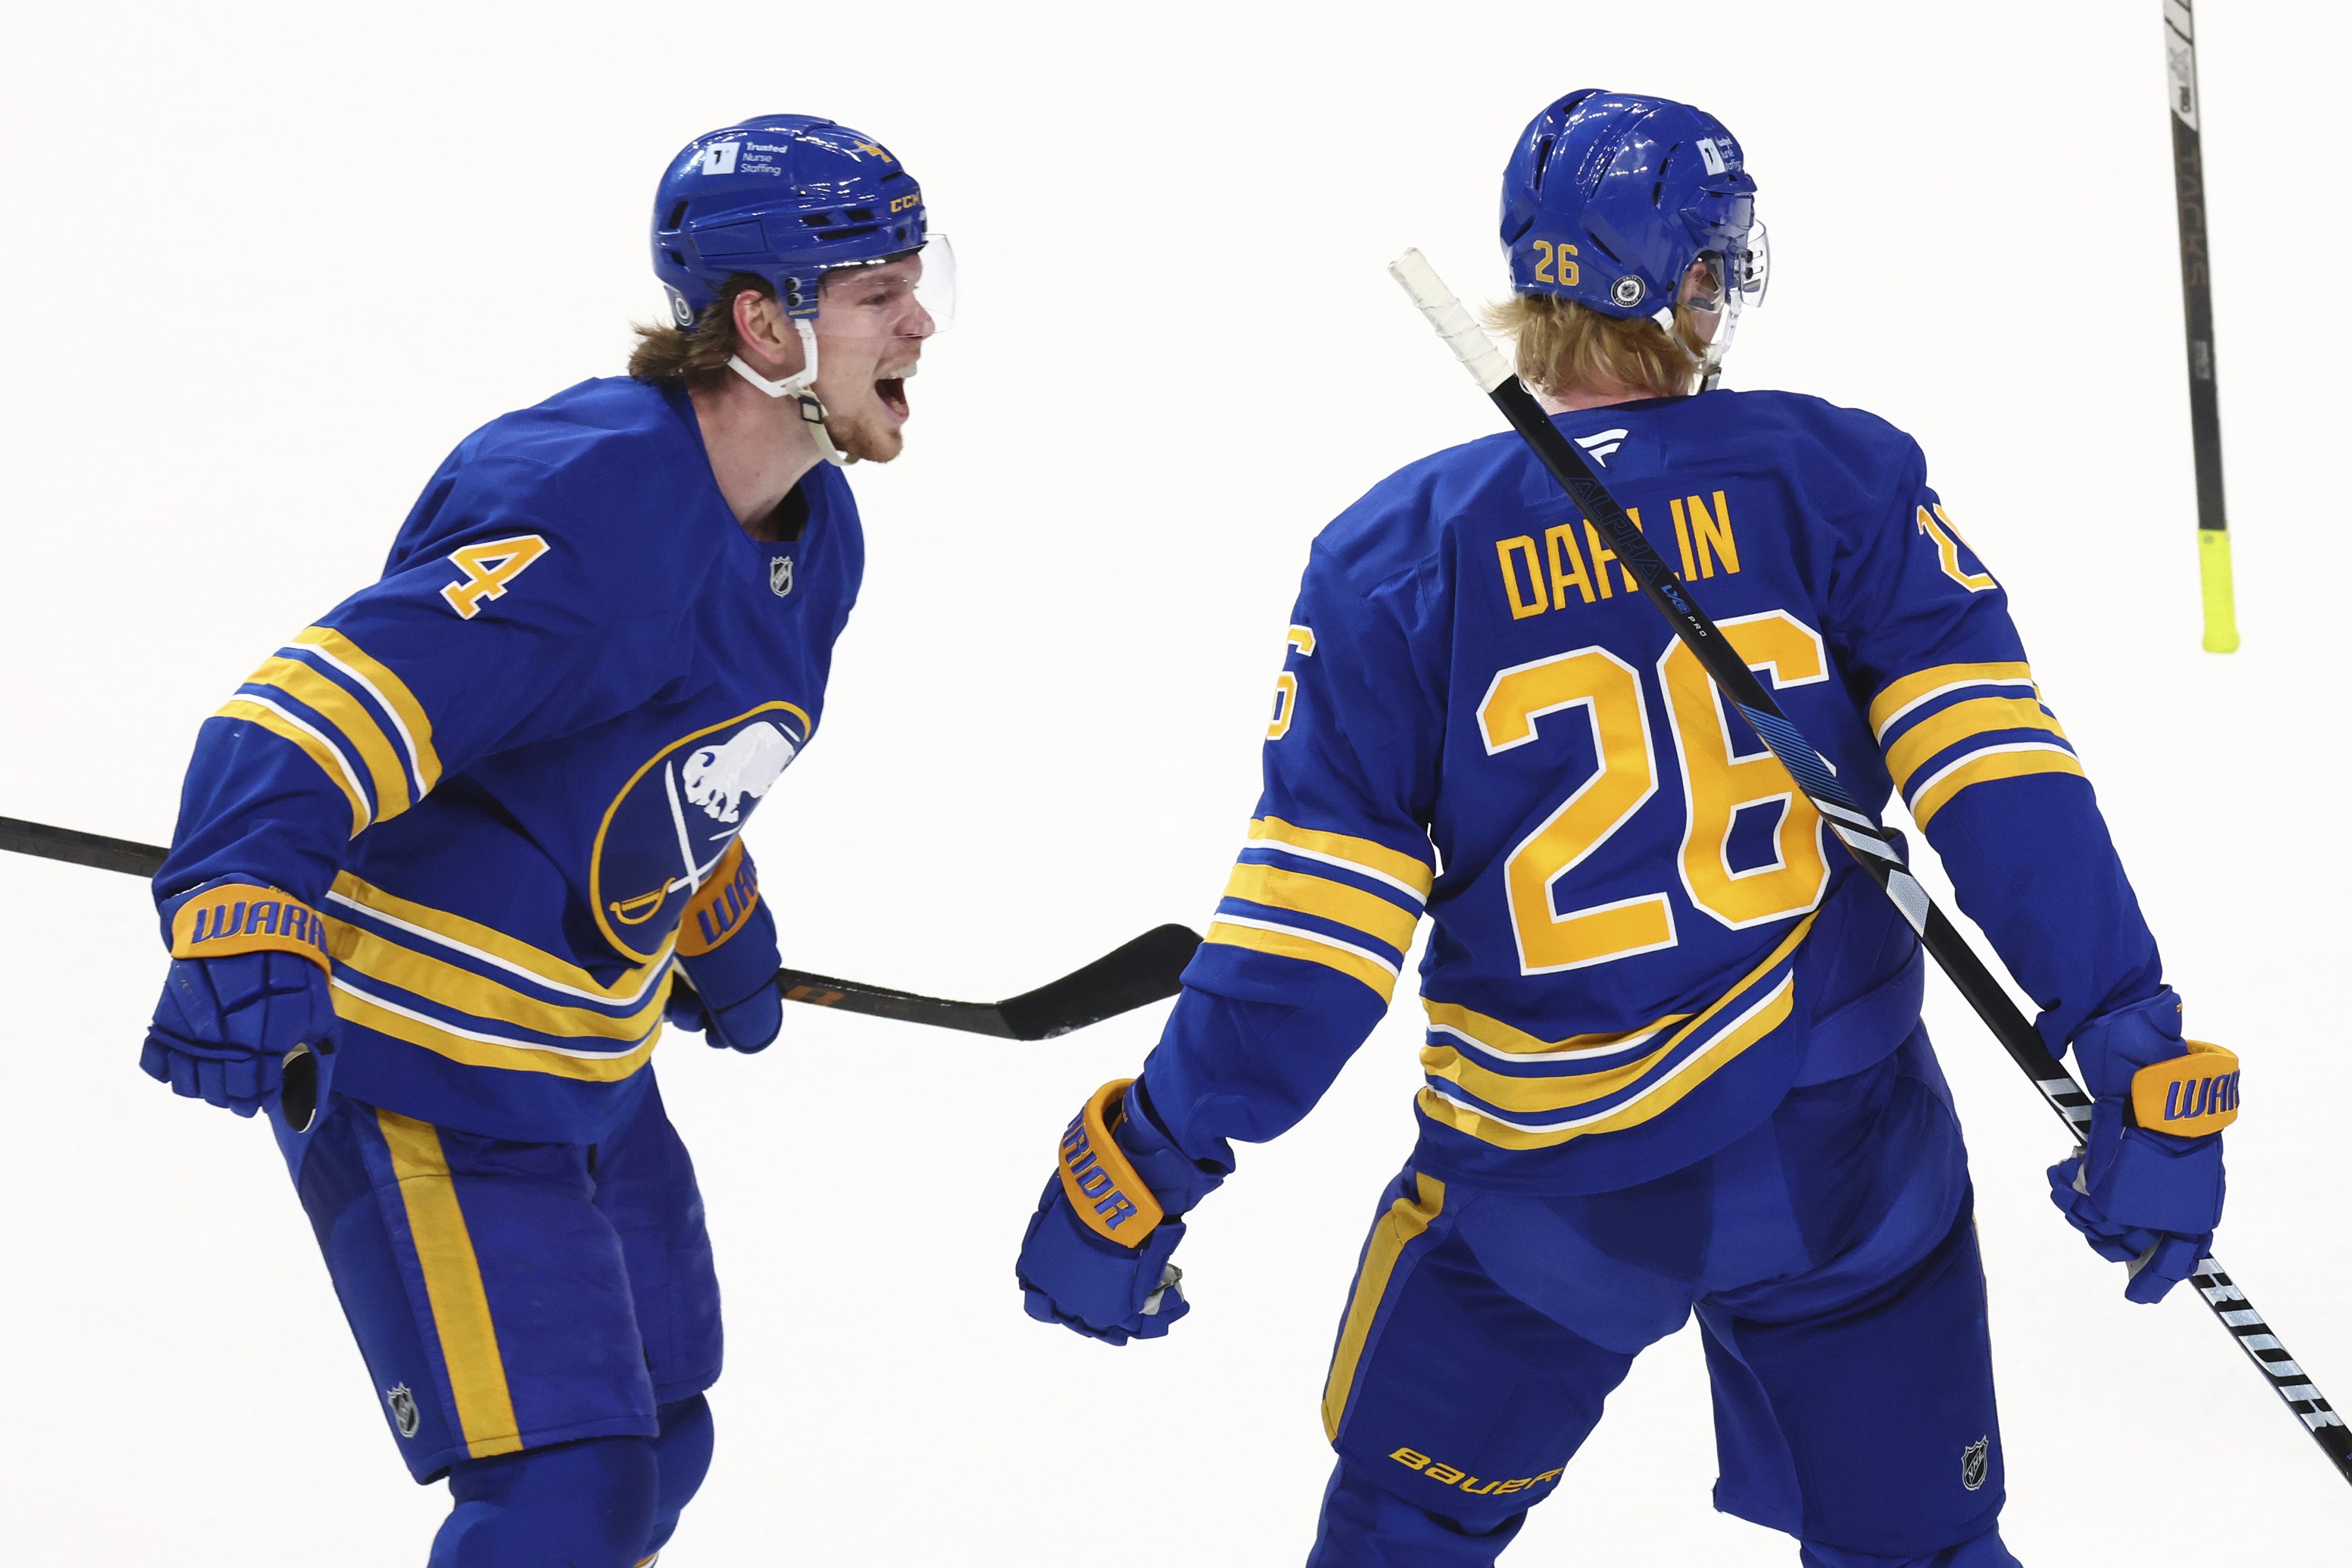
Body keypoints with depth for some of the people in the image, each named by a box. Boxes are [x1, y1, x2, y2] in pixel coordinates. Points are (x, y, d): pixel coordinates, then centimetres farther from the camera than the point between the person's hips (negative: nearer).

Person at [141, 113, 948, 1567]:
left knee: (654, 1449, 19)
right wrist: (244, 934, -48)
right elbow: (306, 722, -35)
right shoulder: (588, 508, -28)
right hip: (420, 1081, -10)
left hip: (589, 1065, 10)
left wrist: (714, 916, 34)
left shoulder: (814, 530, 3)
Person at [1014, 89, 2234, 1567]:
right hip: (1848, 1155, 1)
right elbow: (1999, 778, -14)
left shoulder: (1400, 555, -9)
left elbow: (1314, 919, -11)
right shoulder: (1838, 480, -8)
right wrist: (2139, 1060, -12)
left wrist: (1147, 1165, -2)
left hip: (1550, 1188, -1)